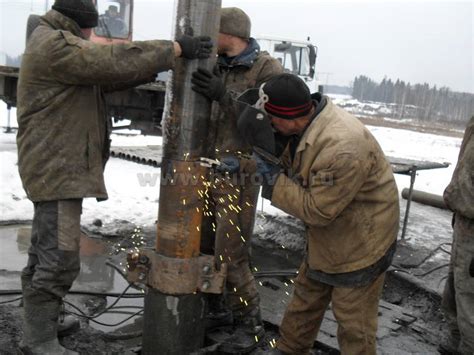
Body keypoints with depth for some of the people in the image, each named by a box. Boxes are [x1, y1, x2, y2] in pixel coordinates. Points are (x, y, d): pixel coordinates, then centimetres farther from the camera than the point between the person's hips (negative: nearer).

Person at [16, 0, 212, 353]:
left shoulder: (56, 43, 20)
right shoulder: (54, 44, -14)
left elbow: (102, 76, 13)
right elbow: (115, 60, -23)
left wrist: (152, 68, 0)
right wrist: (175, 49, -20)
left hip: (58, 165, 11)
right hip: (58, 166, -11)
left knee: (46, 253, 18)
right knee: (60, 260, -8)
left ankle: (36, 321, 31)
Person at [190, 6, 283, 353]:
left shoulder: (268, 69, -8)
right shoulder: (218, 68, 10)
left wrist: (225, 95, -25)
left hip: (239, 173, -7)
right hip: (209, 168, 7)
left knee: (230, 254, -4)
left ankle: (250, 322, 15)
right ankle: (214, 307, 32)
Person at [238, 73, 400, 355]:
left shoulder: (343, 149, -37)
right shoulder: (307, 121, -8)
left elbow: (317, 210, -28)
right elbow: (293, 168, 6)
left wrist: (273, 180, -24)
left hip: (360, 244, -9)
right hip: (327, 236, 9)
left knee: (354, 321, 7)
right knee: (306, 299, 23)